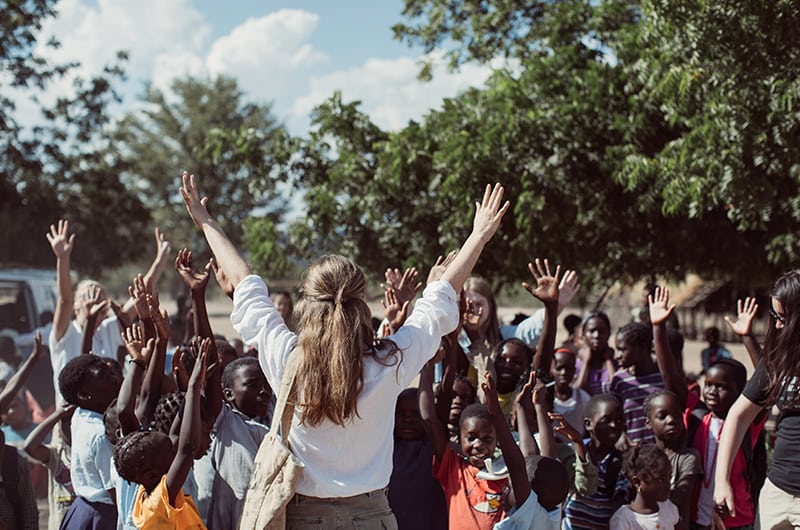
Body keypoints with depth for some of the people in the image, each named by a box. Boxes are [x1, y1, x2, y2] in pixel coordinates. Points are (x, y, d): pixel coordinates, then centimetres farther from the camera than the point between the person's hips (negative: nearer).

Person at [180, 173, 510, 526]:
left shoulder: (286, 360, -13)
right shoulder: (388, 365, -13)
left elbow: (243, 285, 2)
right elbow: (442, 297, 1)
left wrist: (206, 223, 16)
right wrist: (480, 235, 14)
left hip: (301, 515, 0)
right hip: (370, 513, 0)